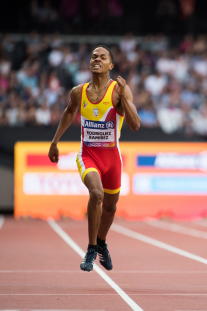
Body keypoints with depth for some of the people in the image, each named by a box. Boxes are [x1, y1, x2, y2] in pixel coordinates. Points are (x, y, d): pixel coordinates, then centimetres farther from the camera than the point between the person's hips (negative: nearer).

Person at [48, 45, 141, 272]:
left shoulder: (119, 90, -11)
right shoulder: (78, 92, -3)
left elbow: (135, 125, -21)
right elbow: (69, 113, 20)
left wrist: (124, 97, -32)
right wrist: (54, 142, 24)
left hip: (111, 156, 1)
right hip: (87, 155, -1)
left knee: (110, 206, 16)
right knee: (96, 193, -28)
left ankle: (101, 244, 48)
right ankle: (91, 249, -13)